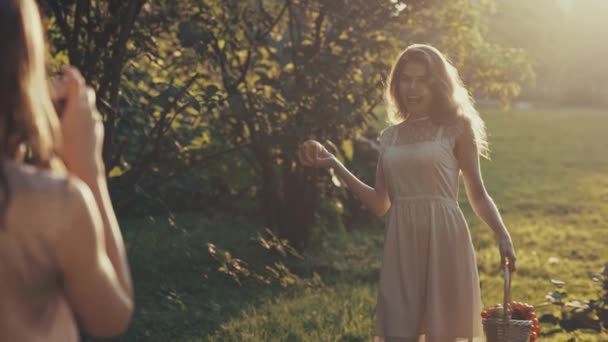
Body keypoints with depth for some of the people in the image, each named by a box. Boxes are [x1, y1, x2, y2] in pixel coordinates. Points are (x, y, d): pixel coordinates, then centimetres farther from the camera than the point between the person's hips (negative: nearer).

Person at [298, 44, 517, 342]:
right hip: (402, 244, 4)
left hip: (443, 240, -4)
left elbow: (477, 194, 2)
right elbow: (379, 204, 11)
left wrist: (502, 235, -14)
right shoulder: (389, 136, 13)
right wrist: (334, 165, 8)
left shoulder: (456, 128, 1)